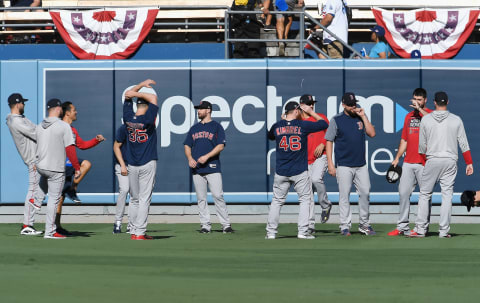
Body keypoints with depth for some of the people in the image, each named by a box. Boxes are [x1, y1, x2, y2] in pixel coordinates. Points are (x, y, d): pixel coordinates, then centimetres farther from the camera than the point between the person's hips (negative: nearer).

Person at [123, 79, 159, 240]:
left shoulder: (128, 118, -1)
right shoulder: (147, 120, -14)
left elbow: (128, 95, 12)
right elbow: (153, 97, -11)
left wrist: (141, 85, 14)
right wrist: (137, 93, -8)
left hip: (132, 165, 5)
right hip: (147, 164, -5)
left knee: (134, 199, 12)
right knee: (144, 199, -3)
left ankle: (133, 231, 12)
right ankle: (140, 232, -7)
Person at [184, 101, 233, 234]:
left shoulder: (216, 127, 5)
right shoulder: (194, 128, 19)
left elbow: (221, 146, -4)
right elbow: (187, 145, 19)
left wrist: (206, 156, -15)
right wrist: (190, 158, -1)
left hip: (213, 167, -5)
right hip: (197, 168, 5)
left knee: (218, 196, -10)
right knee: (201, 198, 2)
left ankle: (226, 224, -7)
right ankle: (205, 225, 6)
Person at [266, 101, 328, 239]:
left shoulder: (277, 126, 0)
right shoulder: (303, 125, -7)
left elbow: (270, 136, 24)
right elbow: (324, 124, 4)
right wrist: (310, 111, 14)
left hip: (281, 172, 3)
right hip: (300, 171, -2)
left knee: (277, 201, 10)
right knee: (305, 199, 9)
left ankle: (271, 232, 7)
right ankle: (303, 231, 1)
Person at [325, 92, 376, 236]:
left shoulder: (361, 118, 12)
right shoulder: (336, 120, 1)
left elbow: (372, 133, 1)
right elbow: (329, 142, 0)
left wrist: (363, 116, -4)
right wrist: (330, 164, -8)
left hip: (361, 165, 4)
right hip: (344, 166, -4)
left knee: (365, 193, 3)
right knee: (344, 196, -3)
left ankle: (364, 225, 13)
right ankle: (345, 227, 1)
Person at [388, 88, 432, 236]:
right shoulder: (409, 116, 18)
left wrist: (420, 109, -22)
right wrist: (397, 158, 18)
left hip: (424, 163, -6)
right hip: (408, 162, 6)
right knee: (403, 193, 4)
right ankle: (402, 227, 9)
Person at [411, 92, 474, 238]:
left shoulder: (426, 119, 1)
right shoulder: (456, 120, 2)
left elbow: (422, 144, 6)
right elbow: (464, 144, 2)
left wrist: (424, 161, 18)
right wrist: (469, 163, 8)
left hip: (432, 160, 0)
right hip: (450, 160, 0)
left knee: (424, 194, 6)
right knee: (447, 195, 2)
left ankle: (420, 229, 3)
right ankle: (444, 230, -1)